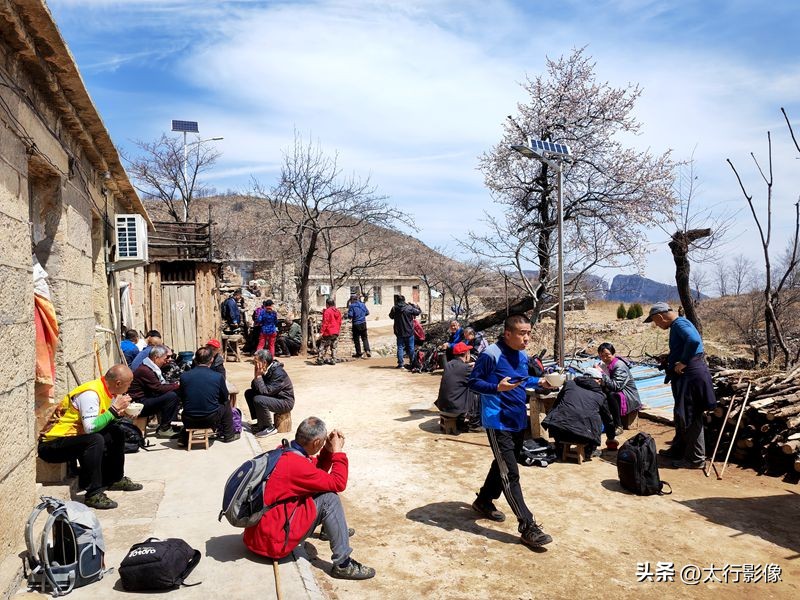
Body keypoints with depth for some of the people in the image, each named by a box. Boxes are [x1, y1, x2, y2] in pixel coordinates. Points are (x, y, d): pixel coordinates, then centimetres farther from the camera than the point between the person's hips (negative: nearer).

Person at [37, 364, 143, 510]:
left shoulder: (107, 391, 2)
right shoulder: (91, 393, -25)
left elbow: (101, 422, 8)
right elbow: (91, 427, -34)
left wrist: (119, 412, -9)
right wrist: (115, 409, -26)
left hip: (74, 436, 10)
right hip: (51, 444, -10)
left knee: (117, 434, 9)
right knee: (95, 440, -33)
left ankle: (115, 479, 21)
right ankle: (93, 494, -26)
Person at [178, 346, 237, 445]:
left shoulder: (184, 376, -5)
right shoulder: (218, 377, -9)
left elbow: (181, 399, 8)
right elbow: (224, 398, 6)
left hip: (189, 421, 2)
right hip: (211, 420, -2)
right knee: (226, 405, 26)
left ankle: (184, 439, 37)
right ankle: (229, 435, 35)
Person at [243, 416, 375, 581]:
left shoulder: (284, 451, 1)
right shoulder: (296, 465, -26)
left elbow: (317, 470, 16)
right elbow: (339, 483, -16)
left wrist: (329, 449, 2)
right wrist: (338, 450, -7)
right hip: (271, 541, -9)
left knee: (320, 489, 15)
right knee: (328, 499, -15)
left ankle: (332, 529, 35)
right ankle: (343, 565, -10)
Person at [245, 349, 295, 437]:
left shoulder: (278, 373, -27)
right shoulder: (264, 370, -1)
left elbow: (265, 391, -32)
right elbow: (253, 387, 0)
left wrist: (258, 376, -27)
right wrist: (256, 376, -17)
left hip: (285, 402, -9)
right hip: (273, 397, 9)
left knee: (258, 400, -29)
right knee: (248, 393, 5)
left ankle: (269, 428, -10)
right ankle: (261, 423, 10)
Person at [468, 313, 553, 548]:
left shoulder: (523, 356, 8)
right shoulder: (491, 354, -17)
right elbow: (473, 382, -13)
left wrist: (539, 382, 4)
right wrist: (497, 387, -28)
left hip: (519, 421, 9)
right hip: (498, 422, -9)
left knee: (503, 466, 21)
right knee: (510, 474, -8)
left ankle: (484, 501, 41)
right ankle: (528, 527, -3)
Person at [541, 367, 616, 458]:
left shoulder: (569, 384, 20)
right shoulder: (600, 395, 21)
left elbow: (555, 404, 29)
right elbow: (608, 419, 34)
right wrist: (611, 438, 51)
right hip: (583, 435, -1)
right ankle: (590, 449, 25)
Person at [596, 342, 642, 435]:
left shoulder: (619, 366, -21)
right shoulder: (603, 364, 3)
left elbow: (616, 386, -32)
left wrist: (602, 374, -32)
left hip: (629, 397, -7)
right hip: (616, 394, 7)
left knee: (611, 395, -36)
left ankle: (618, 426, -24)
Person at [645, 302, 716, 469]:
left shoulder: (680, 323, -16)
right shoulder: (677, 325, 16)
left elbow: (694, 341, -35)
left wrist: (683, 363, -26)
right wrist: (670, 361, 9)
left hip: (691, 375, -11)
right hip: (685, 376, 11)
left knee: (691, 417, -2)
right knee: (682, 415, 20)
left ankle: (696, 459, 7)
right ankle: (678, 450, 33)